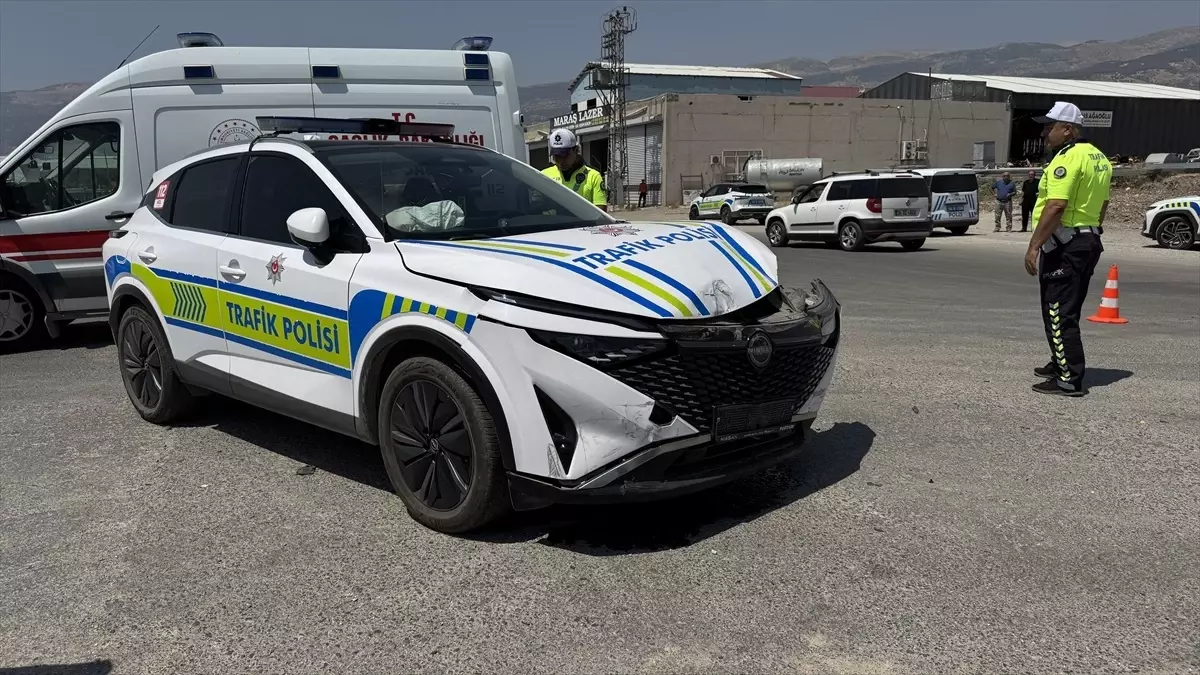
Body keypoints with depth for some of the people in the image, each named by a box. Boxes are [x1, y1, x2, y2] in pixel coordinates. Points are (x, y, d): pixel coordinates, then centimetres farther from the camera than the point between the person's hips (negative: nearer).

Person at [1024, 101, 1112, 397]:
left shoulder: (1067, 158, -17)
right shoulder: (1099, 159, 15)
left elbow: (1056, 206, -25)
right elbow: (1102, 205, 20)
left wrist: (1034, 245, -24)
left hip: (1065, 247, -10)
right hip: (1089, 242, 10)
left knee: (1058, 314, -7)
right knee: (1066, 312, 21)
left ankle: (1069, 380, -6)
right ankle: (1061, 364, 33)